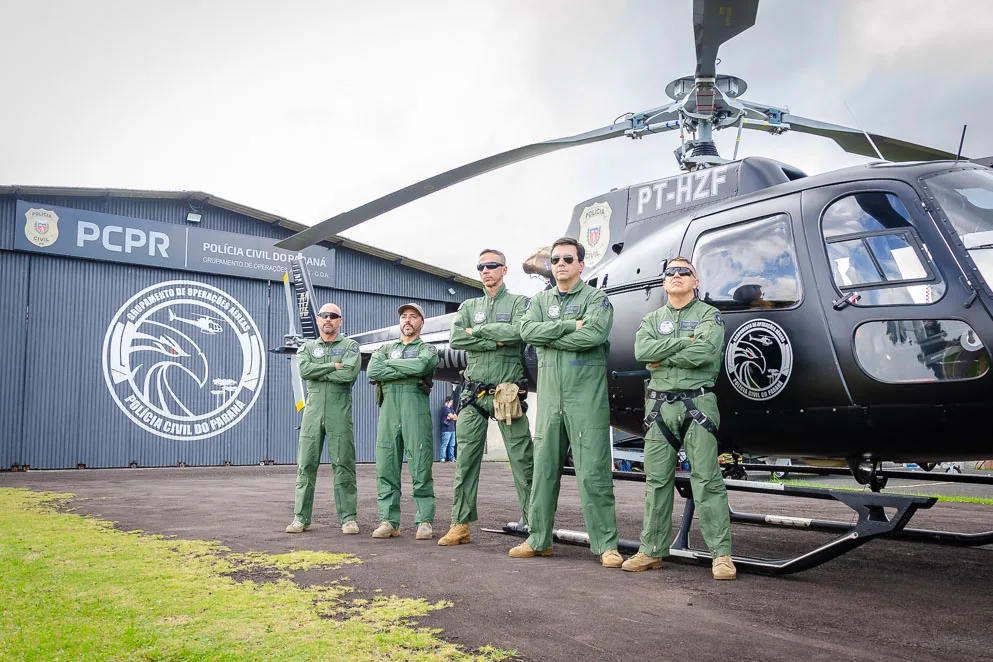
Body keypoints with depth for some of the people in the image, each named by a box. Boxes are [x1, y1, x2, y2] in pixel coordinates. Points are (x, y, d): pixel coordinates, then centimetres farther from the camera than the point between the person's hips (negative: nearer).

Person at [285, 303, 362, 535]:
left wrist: (318, 373, -6)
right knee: (306, 464, 3)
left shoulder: (350, 346, 7)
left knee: (343, 465, -2)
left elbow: (350, 373, -12)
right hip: (313, 409, 3)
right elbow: (304, 370, -5)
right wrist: (334, 366, -9)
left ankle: (348, 518, 2)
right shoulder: (308, 347, 16)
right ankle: (301, 517, 9)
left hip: (340, 411, -2)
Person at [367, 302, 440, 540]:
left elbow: (420, 365, -10)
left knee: (421, 468, -5)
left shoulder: (428, 349, 15)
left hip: (416, 407, -3)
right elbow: (372, 371, 2)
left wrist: (390, 364, 2)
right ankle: (389, 521, 5)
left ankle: (424, 522, -1)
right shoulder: (385, 349, 24)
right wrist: (406, 371, -4)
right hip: (388, 408, 3)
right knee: (386, 467, 0)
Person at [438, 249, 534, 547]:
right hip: (473, 393, 4)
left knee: (522, 460, -3)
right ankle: (460, 524, 11)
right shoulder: (469, 306, 16)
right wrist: (495, 341, -9)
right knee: (465, 459, 3)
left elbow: (517, 332, -14)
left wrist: (477, 331, -6)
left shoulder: (519, 302, 7)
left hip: (507, 392, -3)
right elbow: (456, 339, -1)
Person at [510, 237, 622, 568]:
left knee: (593, 472, -6)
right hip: (549, 392, 5)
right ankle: (539, 540, 19)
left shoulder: (596, 298, 2)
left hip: (587, 394, -5)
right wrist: (569, 325, -11)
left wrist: (550, 339, -7)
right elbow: (527, 330, -2)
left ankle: (606, 545, 1)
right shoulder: (541, 300, 17)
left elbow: (594, 333, -17)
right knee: (544, 468, 9)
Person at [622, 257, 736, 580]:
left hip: (698, 404, -4)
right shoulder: (651, 319, 16)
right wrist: (685, 341, -9)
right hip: (660, 405, 4)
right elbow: (641, 350, -5)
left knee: (707, 480, -5)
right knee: (657, 480, 7)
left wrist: (663, 358, -7)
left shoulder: (709, 315, 5)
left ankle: (721, 554, 0)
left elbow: (703, 353, -15)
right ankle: (652, 550, 14)